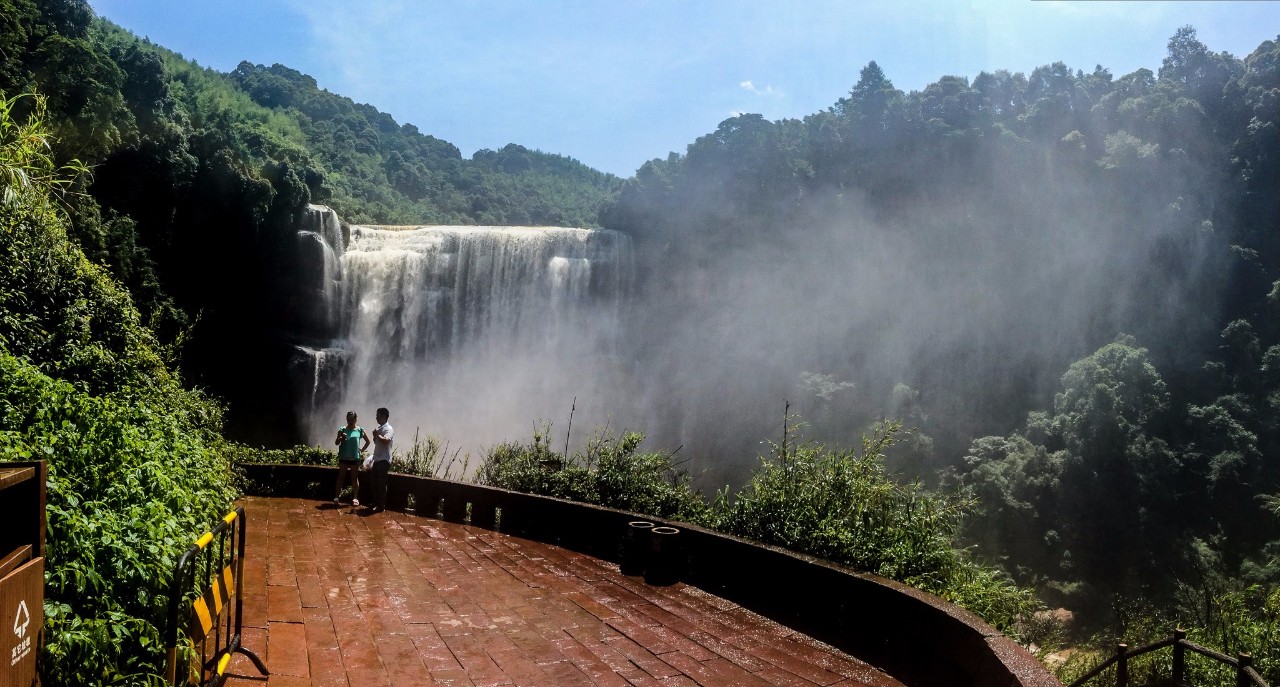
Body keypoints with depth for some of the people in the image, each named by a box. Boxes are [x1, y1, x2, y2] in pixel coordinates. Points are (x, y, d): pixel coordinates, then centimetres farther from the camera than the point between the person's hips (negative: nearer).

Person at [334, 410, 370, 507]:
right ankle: (336, 497, 5)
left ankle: (355, 498, 9)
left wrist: (362, 450, 4)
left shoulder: (359, 430, 2)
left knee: (355, 478, 5)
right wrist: (341, 438, -21)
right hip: (343, 458, 0)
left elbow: (368, 441, 12)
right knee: (341, 477, 4)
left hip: (355, 458, 0)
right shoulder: (342, 430, 0)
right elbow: (336, 443, -3)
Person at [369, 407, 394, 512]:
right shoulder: (379, 428, 16)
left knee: (381, 484, -6)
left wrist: (377, 435, -15)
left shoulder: (388, 429, -13)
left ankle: (381, 506, -2)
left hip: (383, 460, -9)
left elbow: (386, 441, -30)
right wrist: (375, 435, 5)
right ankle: (376, 503, 23)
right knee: (375, 483, 14)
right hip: (377, 459, 9)